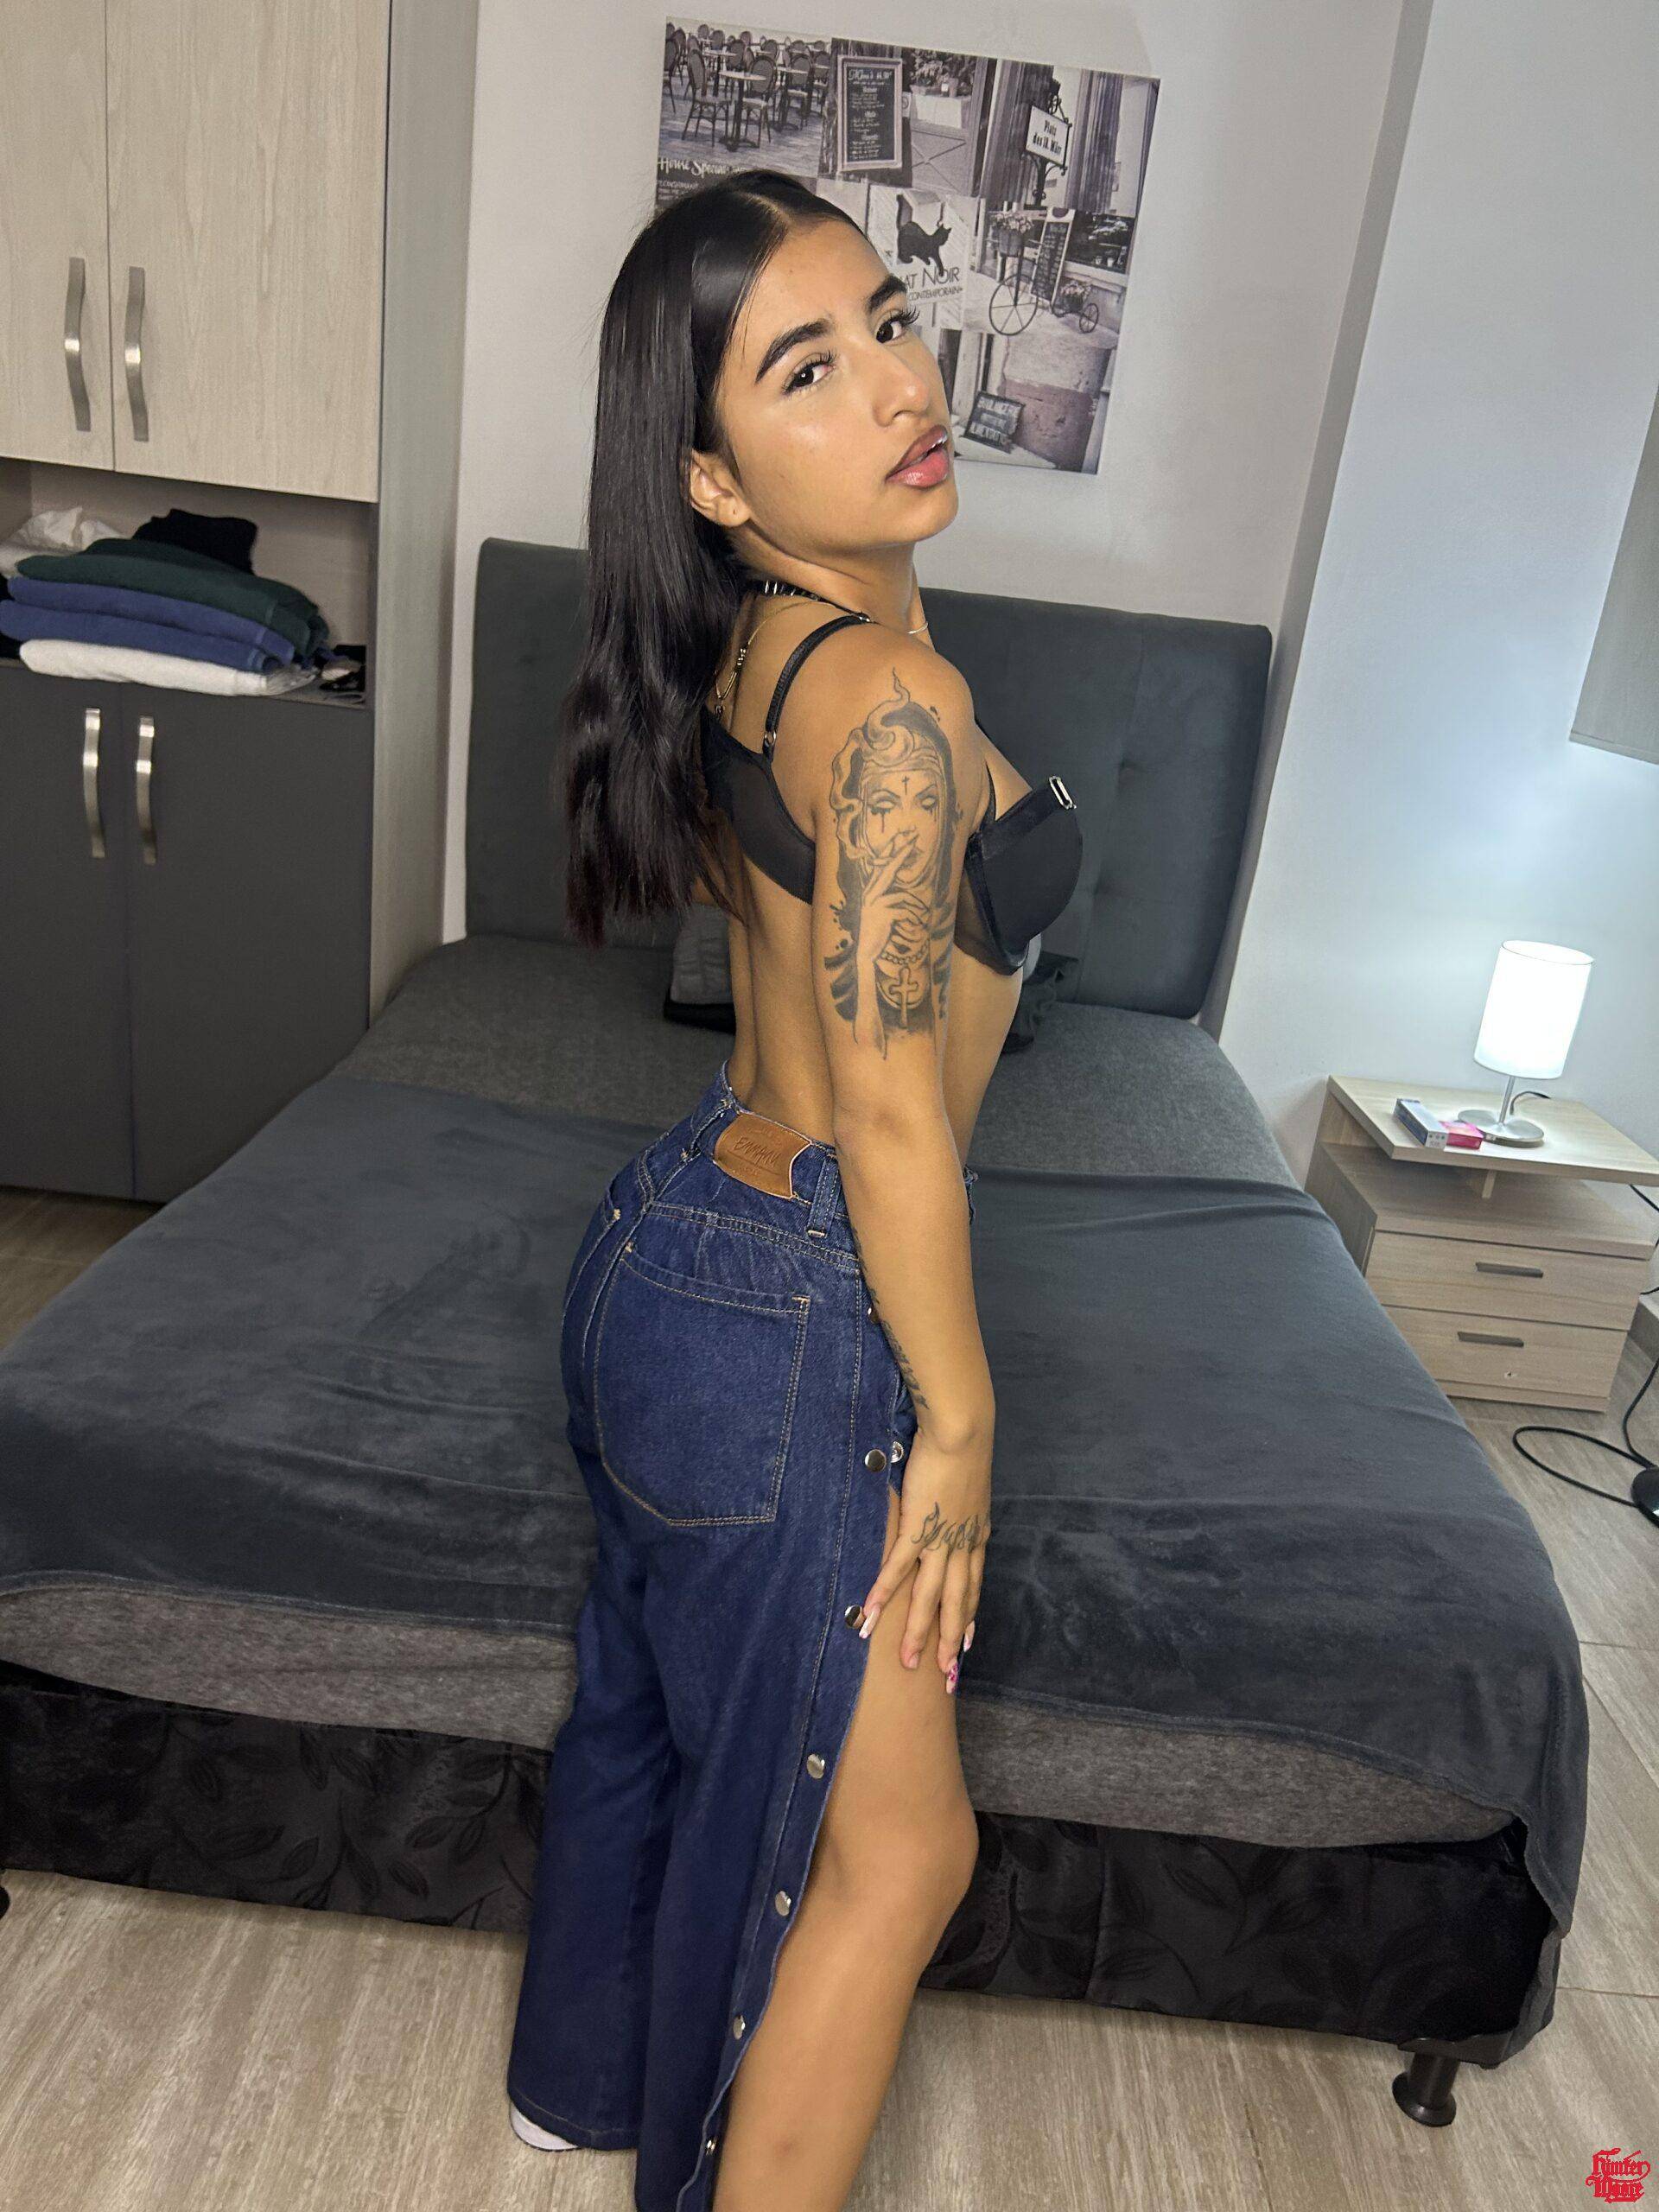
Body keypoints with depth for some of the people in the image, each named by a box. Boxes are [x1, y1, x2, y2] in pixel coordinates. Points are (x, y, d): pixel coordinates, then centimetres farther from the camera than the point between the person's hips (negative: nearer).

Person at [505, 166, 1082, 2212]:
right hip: (795, 1323, -10)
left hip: (675, 1232, 10)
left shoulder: (741, 656, 3)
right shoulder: (895, 700, -24)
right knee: (893, 1847, 11)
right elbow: (892, 1123, -23)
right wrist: (958, 1420, -12)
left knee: (650, 1699, 28)